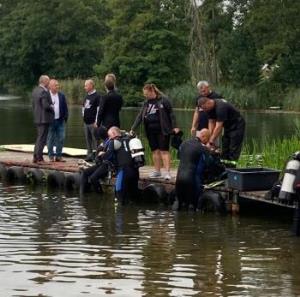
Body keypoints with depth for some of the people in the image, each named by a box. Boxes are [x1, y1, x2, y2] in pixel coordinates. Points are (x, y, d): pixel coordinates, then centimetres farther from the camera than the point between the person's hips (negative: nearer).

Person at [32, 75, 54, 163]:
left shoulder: (35, 90, 10)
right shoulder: (44, 92, -18)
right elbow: (46, 105, -23)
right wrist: (52, 107, -5)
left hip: (37, 118, 9)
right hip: (44, 119, -9)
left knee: (39, 138, 17)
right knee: (42, 139, -4)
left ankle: (35, 157, 19)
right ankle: (39, 158, -3)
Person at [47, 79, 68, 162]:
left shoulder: (61, 95, 7)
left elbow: (65, 107, 9)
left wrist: (65, 117, 1)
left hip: (60, 121, 4)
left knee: (61, 138, 3)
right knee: (50, 139, 4)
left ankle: (58, 156, 12)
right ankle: (51, 156, 12)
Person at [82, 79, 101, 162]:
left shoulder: (97, 96, -9)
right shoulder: (87, 96, 15)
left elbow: (99, 109, -13)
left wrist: (96, 122, -17)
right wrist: (83, 116, 15)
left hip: (93, 123, -8)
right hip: (86, 122, 8)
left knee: (95, 139, -6)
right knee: (88, 139, 11)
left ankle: (95, 155, -4)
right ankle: (89, 154, 17)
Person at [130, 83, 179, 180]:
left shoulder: (163, 100, -6)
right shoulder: (146, 103, 11)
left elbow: (171, 113, -4)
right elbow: (140, 116, 11)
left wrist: (174, 127, -7)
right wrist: (133, 129, 5)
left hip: (162, 130, -6)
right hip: (151, 131, 6)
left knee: (164, 150, -8)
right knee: (155, 150, 9)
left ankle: (167, 172, -10)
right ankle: (157, 171, 18)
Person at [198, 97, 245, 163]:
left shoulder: (220, 107, -33)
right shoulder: (210, 108, -5)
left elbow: (218, 127, -34)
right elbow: (211, 122, -5)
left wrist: (211, 142, -32)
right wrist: (210, 138, -15)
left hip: (237, 126, -9)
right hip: (228, 126, 9)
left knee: (233, 150, -13)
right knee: (225, 150, 5)